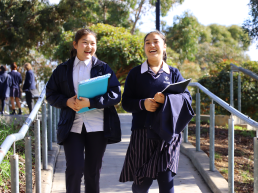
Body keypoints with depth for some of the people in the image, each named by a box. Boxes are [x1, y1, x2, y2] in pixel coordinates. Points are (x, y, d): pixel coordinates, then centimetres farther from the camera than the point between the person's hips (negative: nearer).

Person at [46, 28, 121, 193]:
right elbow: (51, 94, 10)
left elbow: (115, 95, -6)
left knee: (93, 171, 8)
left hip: (97, 126, 0)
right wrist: (66, 101, -10)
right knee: (74, 169, -8)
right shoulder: (63, 69, 9)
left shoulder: (103, 68, 3)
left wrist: (90, 102, -19)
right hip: (72, 126, 0)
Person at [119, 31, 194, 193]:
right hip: (142, 133, 0)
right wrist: (143, 103, -17)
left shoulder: (173, 73, 10)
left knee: (166, 179, -7)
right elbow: (126, 102, 4)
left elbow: (187, 97, -2)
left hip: (167, 132, 0)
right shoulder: (135, 73, 8)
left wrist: (167, 99, -21)